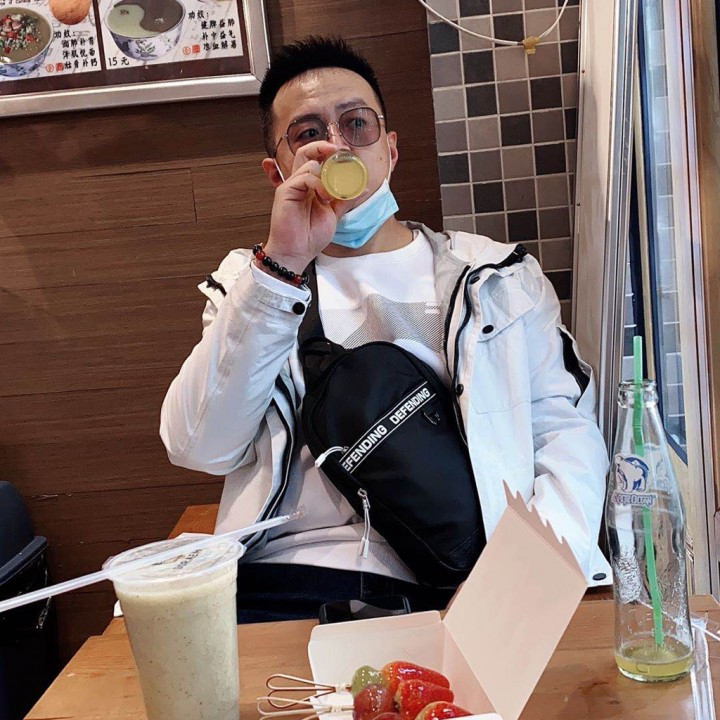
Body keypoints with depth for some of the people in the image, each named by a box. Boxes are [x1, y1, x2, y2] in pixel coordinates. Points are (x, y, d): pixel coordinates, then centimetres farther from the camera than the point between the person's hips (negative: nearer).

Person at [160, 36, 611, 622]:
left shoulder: (499, 276, 17)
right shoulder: (250, 283, 16)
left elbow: (568, 430, 9)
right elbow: (198, 448, 0)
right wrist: (282, 265, -9)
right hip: (283, 588, 0)